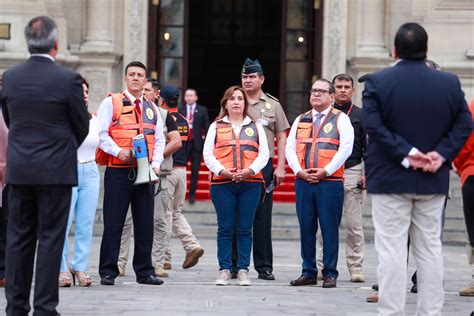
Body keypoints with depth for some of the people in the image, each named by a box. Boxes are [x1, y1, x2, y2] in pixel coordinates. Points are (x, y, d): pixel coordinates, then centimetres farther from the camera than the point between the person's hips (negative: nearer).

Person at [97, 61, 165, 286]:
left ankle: (144, 271, 13)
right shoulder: (111, 103, 2)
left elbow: (159, 139, 16)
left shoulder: (152, 108, 16)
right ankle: (108, 271, 2)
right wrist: (118, 151, -18)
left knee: (145, 223, 6)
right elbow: (101, 134, -4)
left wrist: (156, 164, 2)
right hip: (118, 171, -4)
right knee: (113, 222, -3)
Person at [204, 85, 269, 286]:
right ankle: (224, 270, 3)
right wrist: (222, 171, -12)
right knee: (225, 228, -1)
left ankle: (243, 270, 4)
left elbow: (264, 153, 6)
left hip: (250, 183, 1)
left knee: (245, 229, 0)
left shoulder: (255, 126, 15)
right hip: (222, 184, 0)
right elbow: (208, 154, 4)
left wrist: (250, 170, -10)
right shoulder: (216, 126, 13)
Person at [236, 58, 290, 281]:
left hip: (264, 165, 0)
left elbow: (281, 138, 10)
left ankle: (264, 266, 5)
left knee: (262, 218, 0)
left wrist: (280, 167, 0)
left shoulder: (272, 105, 11)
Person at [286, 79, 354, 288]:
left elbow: (346, 148, -6)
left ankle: (330, 274, 2)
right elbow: (290, 148, 13)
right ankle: (308, 272, 11)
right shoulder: (301, 120, 17)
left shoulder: (341, 119, 5)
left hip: (330, 182, -4)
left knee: (330, 229, -3)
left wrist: (325, 171, -12)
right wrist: (300, 172, -3)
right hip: (303, 182, 4)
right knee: (306, 229, 5)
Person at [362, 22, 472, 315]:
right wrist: (441, 154, -6)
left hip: (390, 180, -3)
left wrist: (405, 154, -15)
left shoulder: (377, 82, -6)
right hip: (433, 182, 3)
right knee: (430, 250, 10)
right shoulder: (450, 83, 3)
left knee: (392, 251, -1)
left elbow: (372, 124, -15)